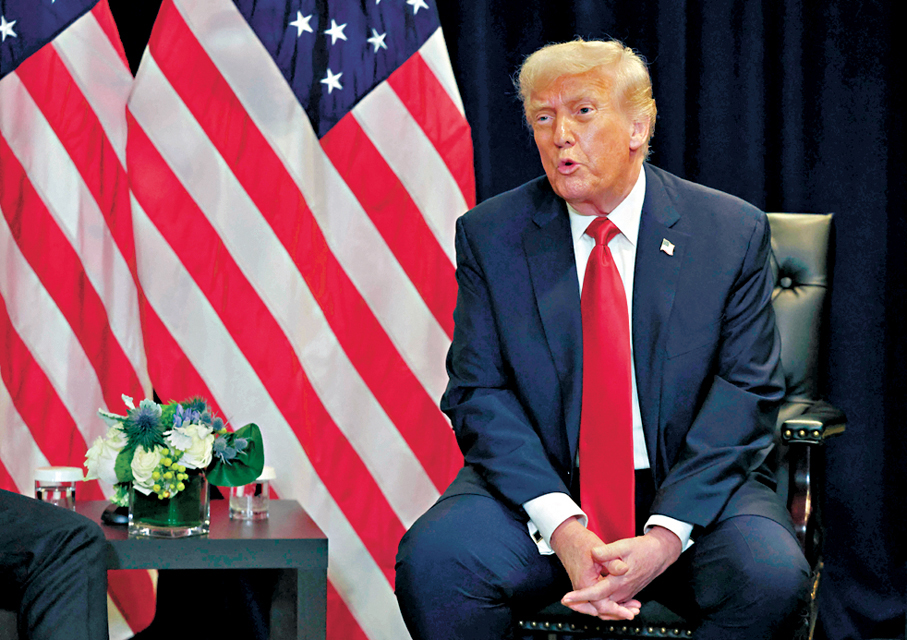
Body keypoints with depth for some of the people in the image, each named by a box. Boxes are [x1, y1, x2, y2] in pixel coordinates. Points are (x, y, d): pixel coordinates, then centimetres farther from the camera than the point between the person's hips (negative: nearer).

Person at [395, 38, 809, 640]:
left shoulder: (734, 232, 1)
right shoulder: (489, 235, 3)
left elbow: (746, 394, -4)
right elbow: (480, 393, -3)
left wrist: (666, 534, -19)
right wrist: (561, 526, -20)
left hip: (693, 486, 0)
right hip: (540, 486, 1)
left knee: (770, 574, -30)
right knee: (431, 560, -27)